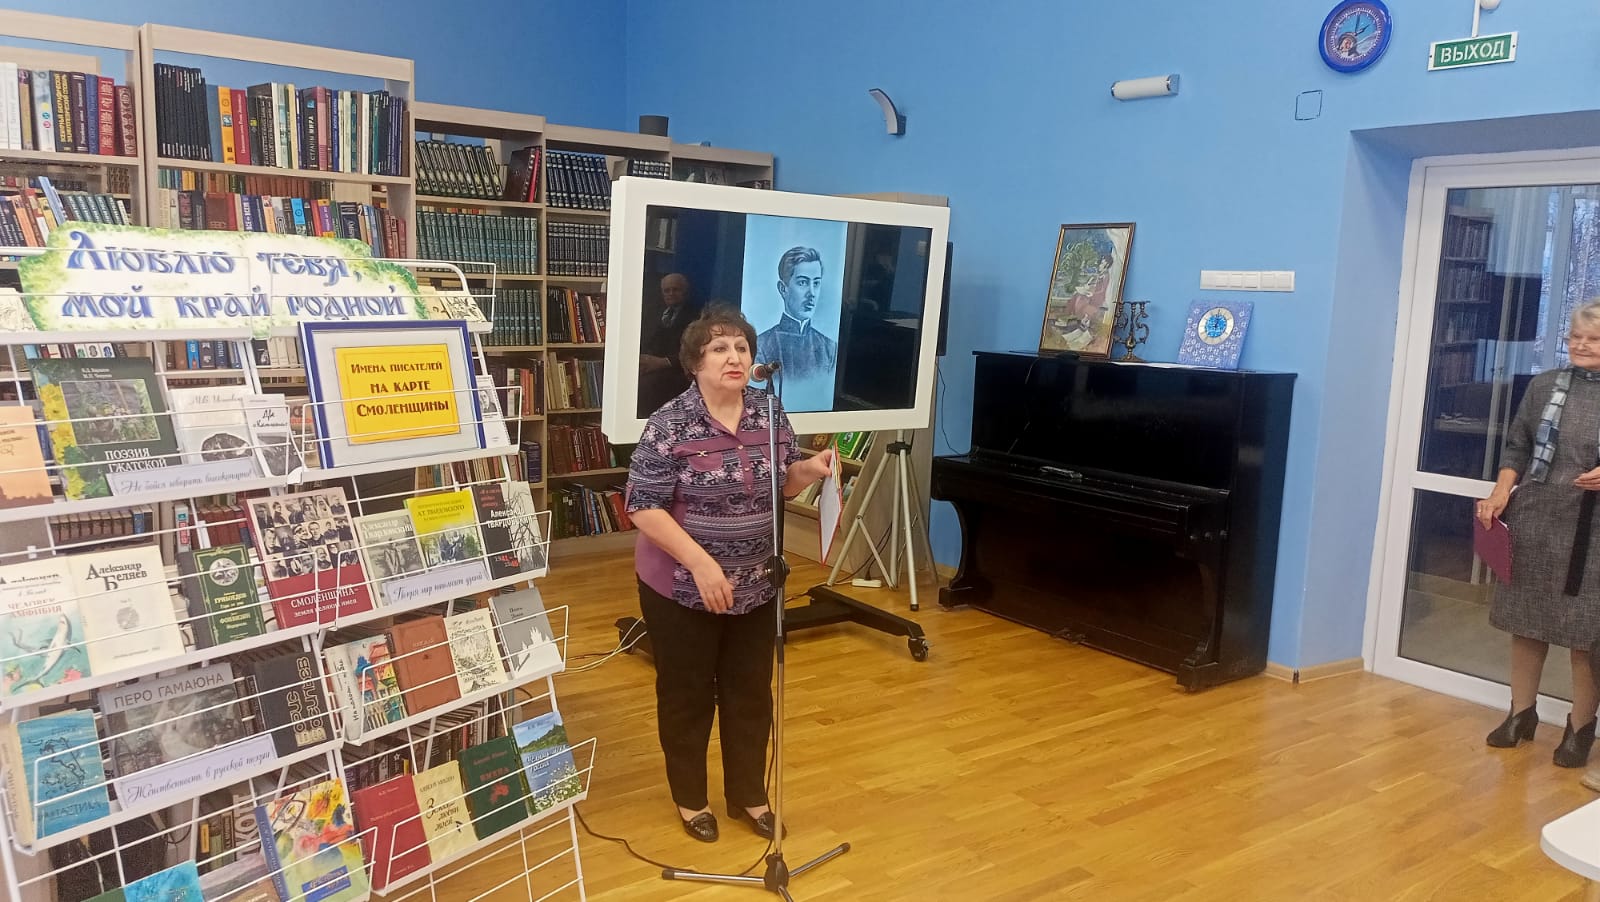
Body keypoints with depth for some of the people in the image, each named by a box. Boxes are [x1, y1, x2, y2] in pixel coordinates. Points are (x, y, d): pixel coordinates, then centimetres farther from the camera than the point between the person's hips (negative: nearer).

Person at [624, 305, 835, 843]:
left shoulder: (770, 414, -2)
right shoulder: (670, 425, -18)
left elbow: (782, 487, 10)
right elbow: (643, 508, -19)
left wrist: (810, 470, -12)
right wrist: (701, 563, -26)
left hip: (755, 586, 5)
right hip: (682, 589, -5)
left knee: (751, 693, 16)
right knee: (687, 696, 11)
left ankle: (749, 796, 34)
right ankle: (690, 799, 31)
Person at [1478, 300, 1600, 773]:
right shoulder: (1545, 385, 6)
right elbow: (1517, 446, 9)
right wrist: (1501, 491, -5)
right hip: (1535, 521, 3)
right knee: (1527, 620, 11)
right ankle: (1521, 713, 25)